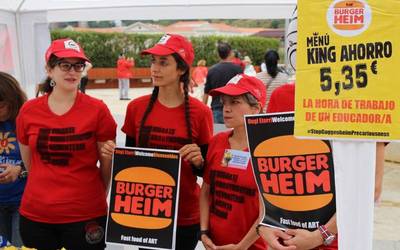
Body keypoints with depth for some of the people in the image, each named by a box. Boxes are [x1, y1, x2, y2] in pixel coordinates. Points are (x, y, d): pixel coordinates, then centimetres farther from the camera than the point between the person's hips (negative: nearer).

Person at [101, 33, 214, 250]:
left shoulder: (200, 113, -8)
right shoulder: (136, 107, -2)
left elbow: (205, 169, 0)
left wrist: (198, 161, -21)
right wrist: (114, 154, -11)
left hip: (185, 216, -2)